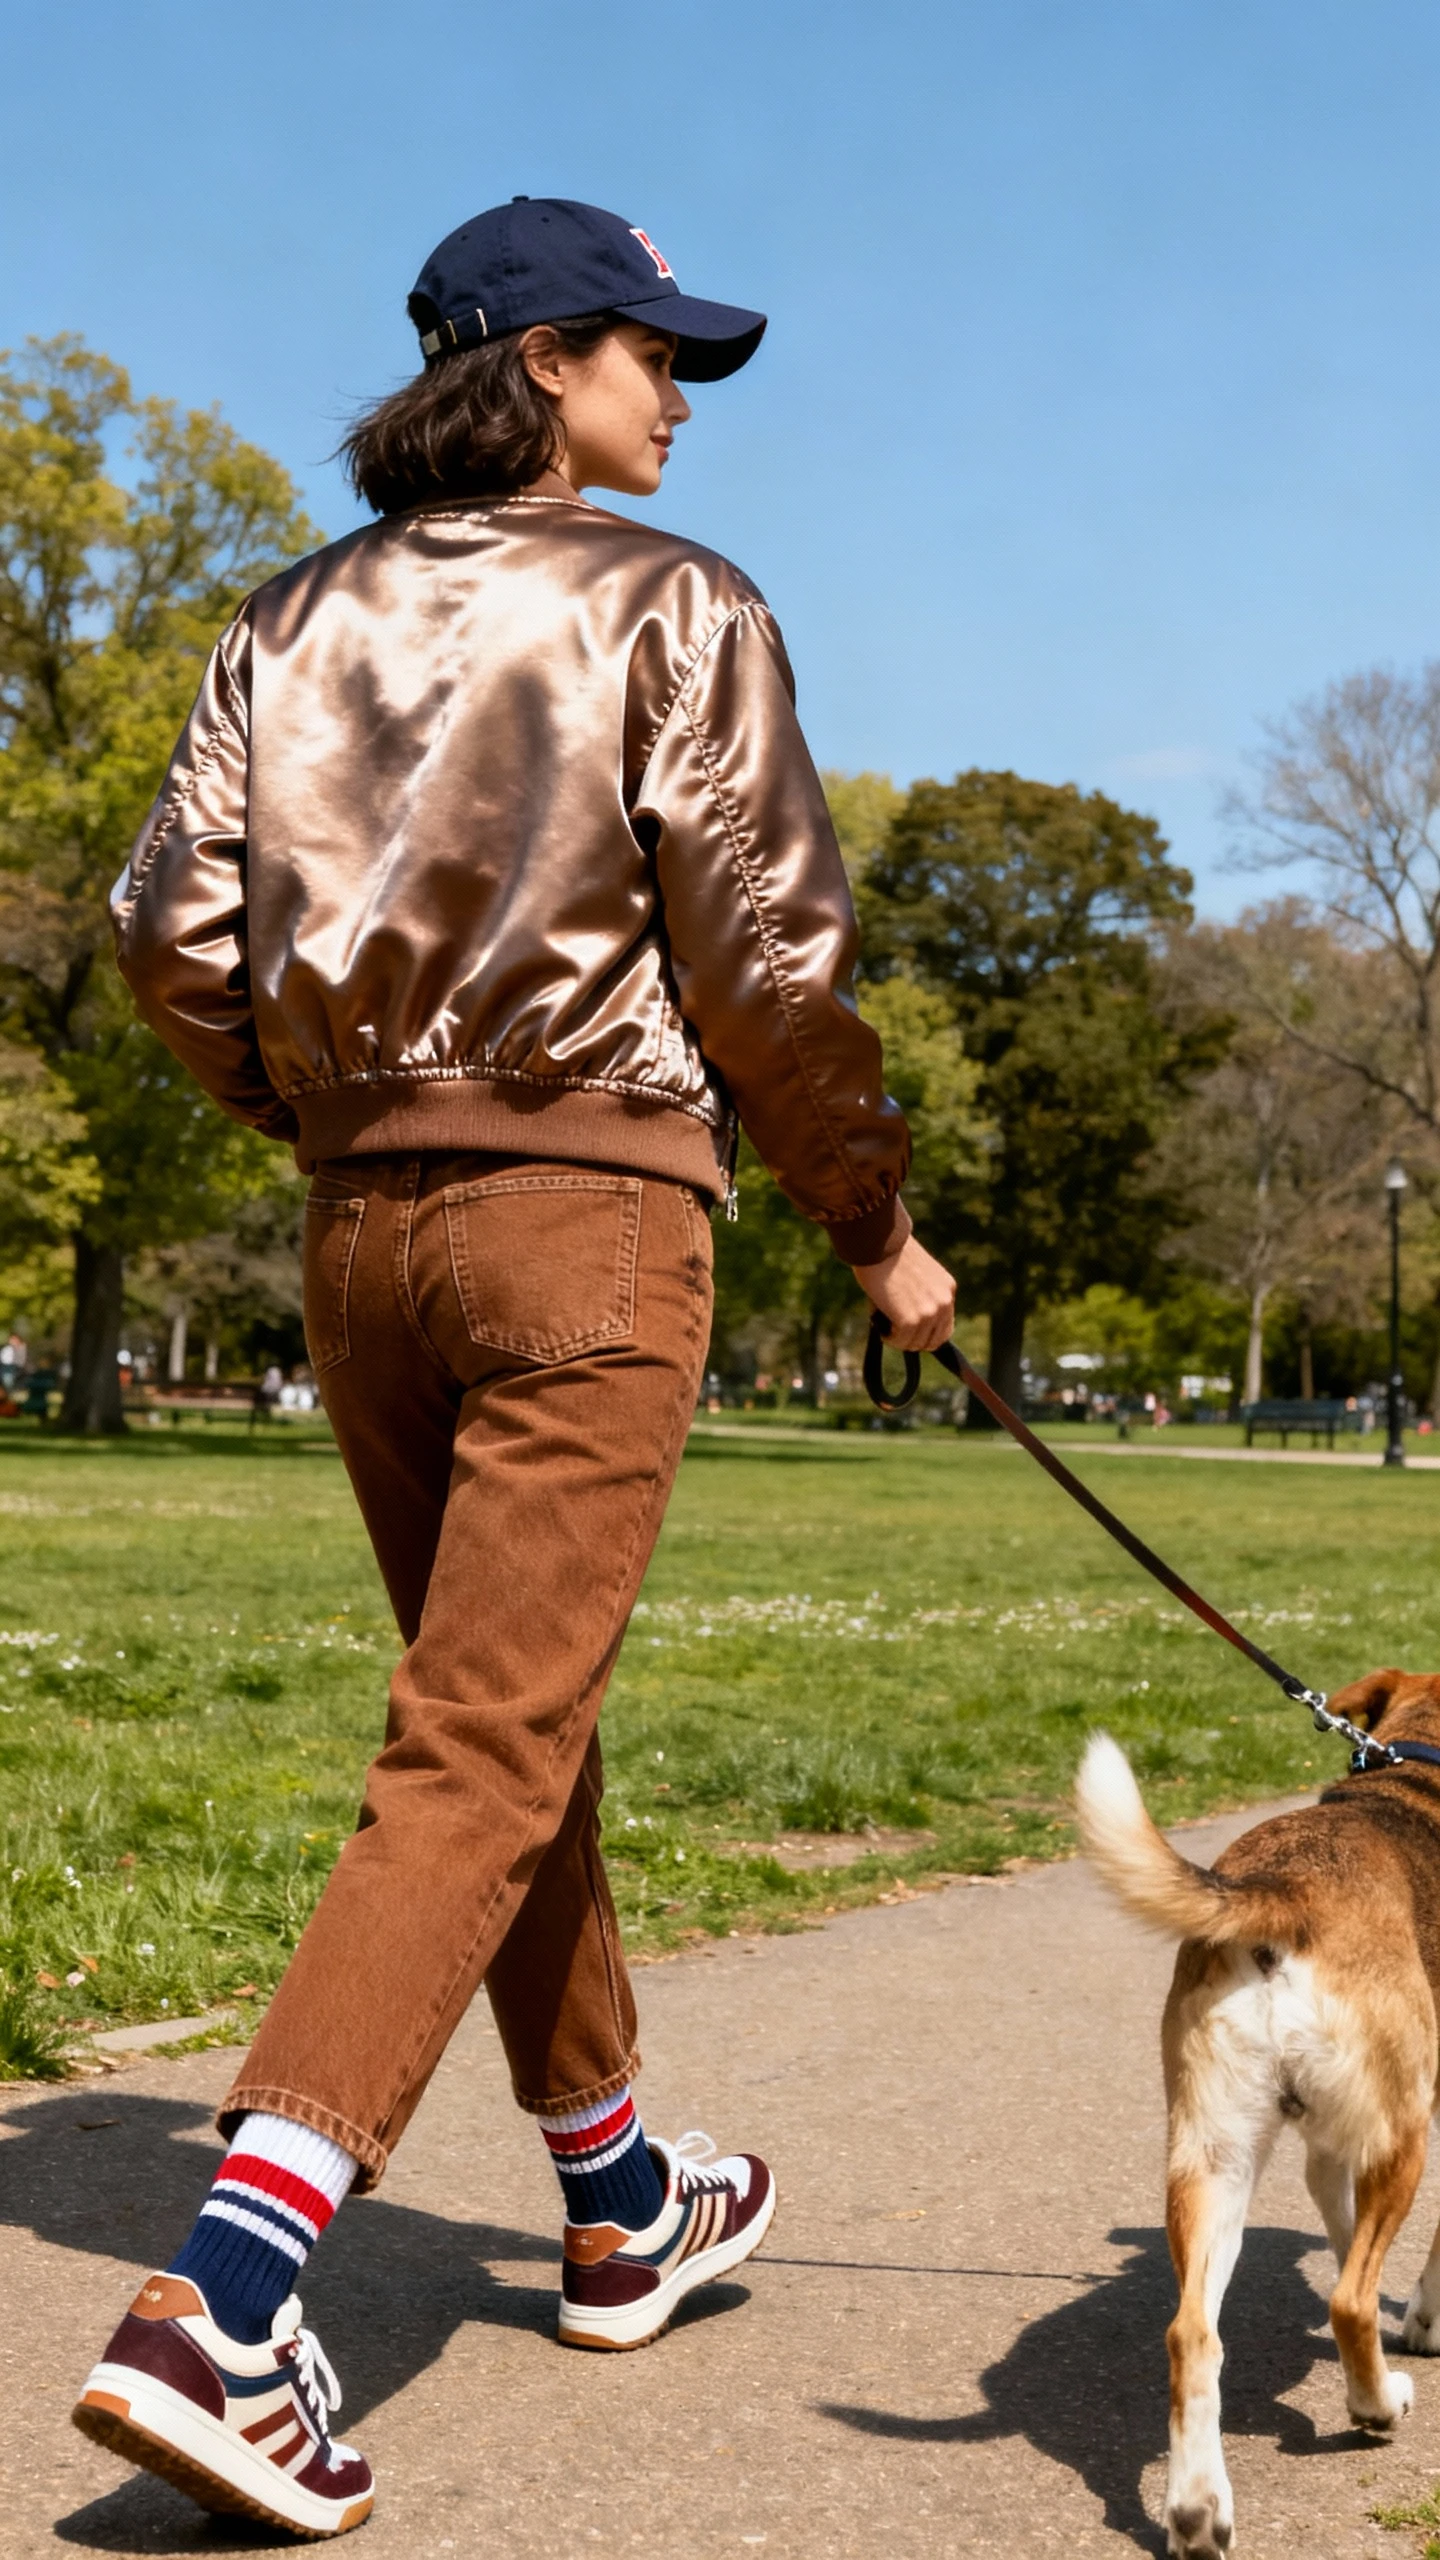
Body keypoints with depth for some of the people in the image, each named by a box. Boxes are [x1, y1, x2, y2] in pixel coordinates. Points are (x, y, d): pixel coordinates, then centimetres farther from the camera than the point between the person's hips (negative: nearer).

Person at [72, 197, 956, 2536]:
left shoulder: (301, 622, 12)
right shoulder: (671, 609, -4)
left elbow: (176, 937, 7)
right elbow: (768, 959, -7)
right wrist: (878, 1226, 4)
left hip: (364, 1227, 6)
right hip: (589, 1215, -6)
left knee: (518, 1730, 17)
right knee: (481, 1766, -6)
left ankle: (623, 2210, 33)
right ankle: (218, 2310, -14)